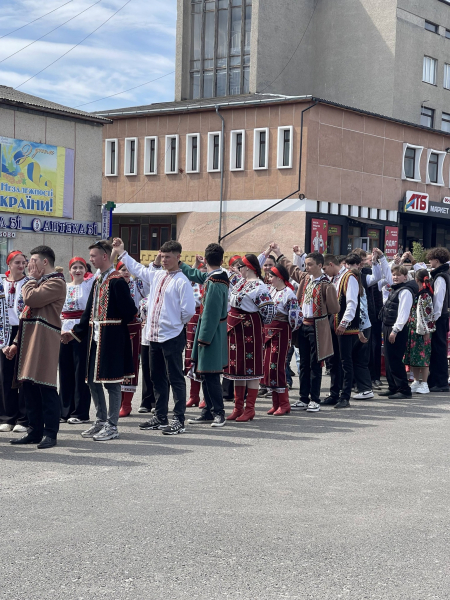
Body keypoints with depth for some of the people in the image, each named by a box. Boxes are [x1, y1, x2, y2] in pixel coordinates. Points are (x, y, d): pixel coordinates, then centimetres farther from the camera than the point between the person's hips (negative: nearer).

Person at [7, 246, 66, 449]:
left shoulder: (56, 282, -8)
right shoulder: (39, 282, 24)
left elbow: (30, 299, -21)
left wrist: (31, 279, -2)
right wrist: (17, 342, 19)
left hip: (44, 342, -10)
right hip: (30, 340, 10)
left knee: (45, 387, -8)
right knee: (29, 386, 8)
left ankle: (50, 433, -3)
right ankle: (35, 431, 14)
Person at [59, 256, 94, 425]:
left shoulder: (90, 284, 1)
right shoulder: (64, 288, 14)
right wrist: (59, 329, 3)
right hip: (64, 333, 5)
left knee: (81, 372, -4)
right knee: (65, 371, 8)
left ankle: (81, 412, 1)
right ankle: (66, 410, 16)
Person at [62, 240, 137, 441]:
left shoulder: (117, 281, -13)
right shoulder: (98, 280, 13)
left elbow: (129, 311, -17)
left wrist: (115, 326, -2)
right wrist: (76, 331, 14)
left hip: (111, 340, -9)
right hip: (95, 337, 9)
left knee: (111, 381, -2)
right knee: (93, 381, 12)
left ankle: (112, 426, 6)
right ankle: (101, 421, 24)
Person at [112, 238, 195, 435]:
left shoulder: (182, 281, -13)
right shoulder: (156, 275, 10)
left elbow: (188, 310, -15)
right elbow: (137, 269, 26)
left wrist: (177, 323, -1)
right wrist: (121, 252, 27)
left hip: (172, 336, -8)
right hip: (154, 335, 8)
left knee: (175, 378, -1)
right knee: (157, 377, 15)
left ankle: (179, 420, 4)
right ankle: (160, 417, 25)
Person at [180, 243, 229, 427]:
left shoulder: (215, 283, -21)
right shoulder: (217, 276, 7)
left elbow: (211, 314, -22)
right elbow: (196, 275, 26)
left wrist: (204, 338, -18)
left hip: (211, 333, -10)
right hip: (212, 333, 10)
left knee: (210, 375, -5)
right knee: (205, 375, 13)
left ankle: (219, 413, 2)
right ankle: (209, 411, 20)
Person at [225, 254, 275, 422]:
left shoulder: (258, 286, -15)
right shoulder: (238, 281, 11)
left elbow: (269, 309, -18)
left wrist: (260, 323, -5)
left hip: (250, 328, -9)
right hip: (235, 327, 9)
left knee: (251, 366, -2)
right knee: (236, 365, 11)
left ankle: (250, 409, 3)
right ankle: (238, 407, 18)